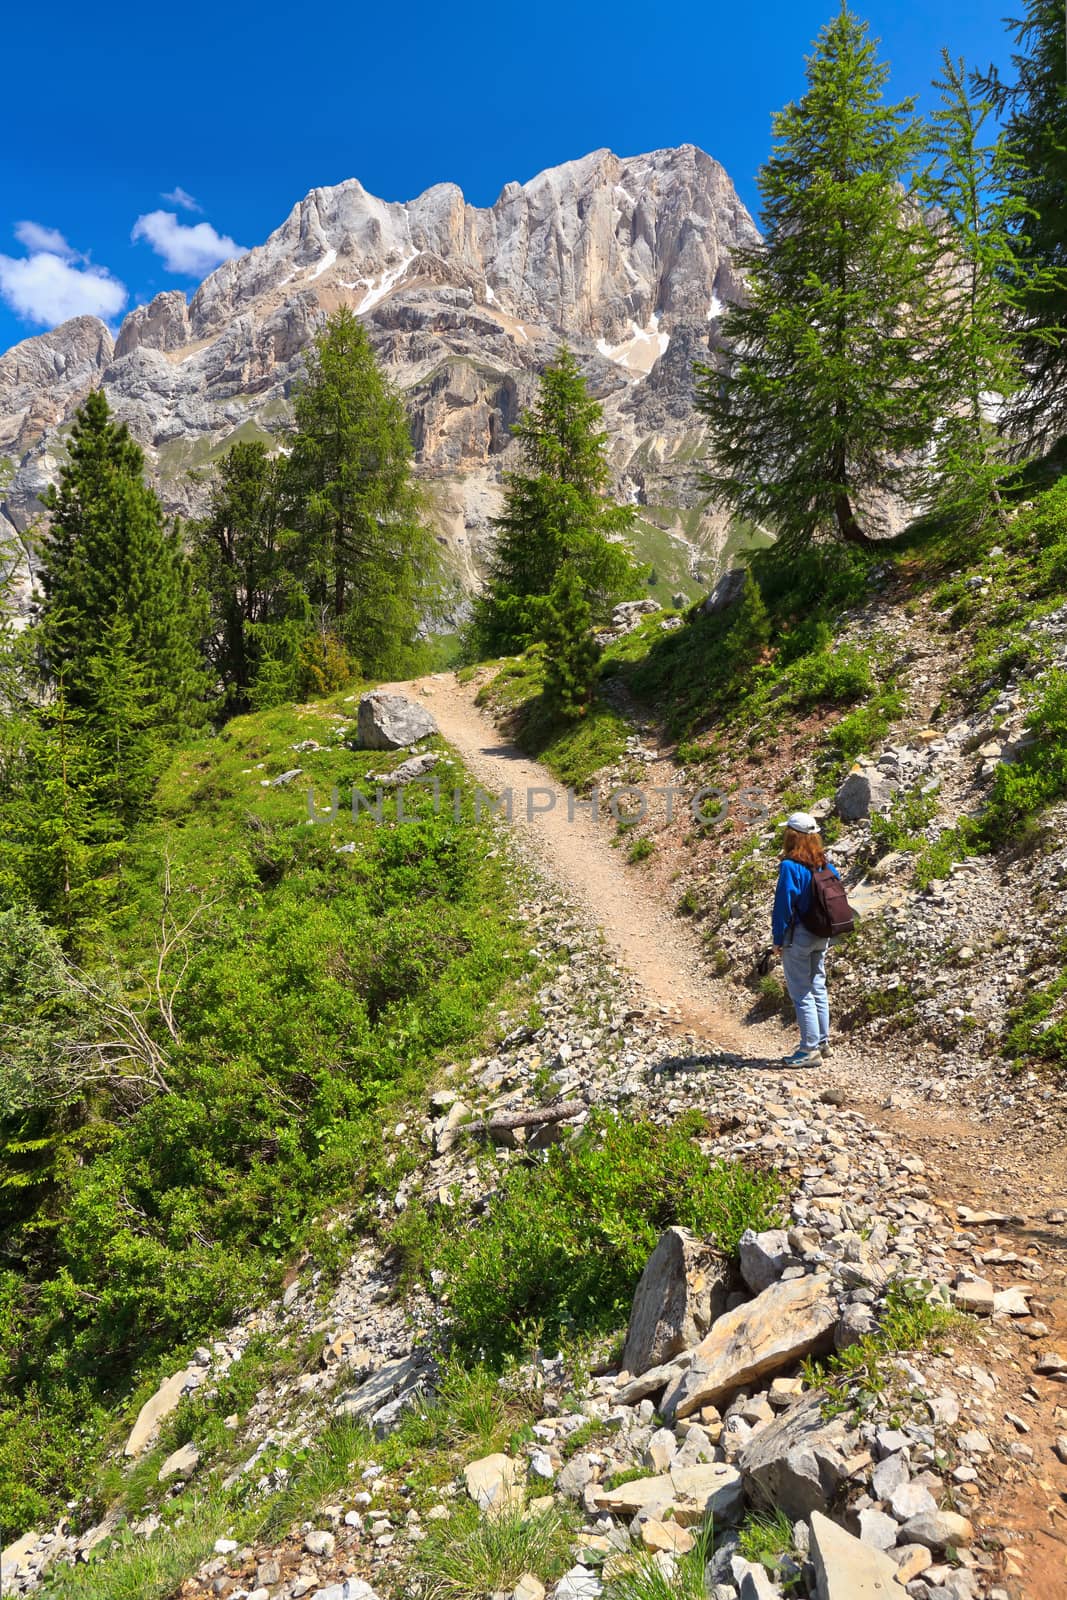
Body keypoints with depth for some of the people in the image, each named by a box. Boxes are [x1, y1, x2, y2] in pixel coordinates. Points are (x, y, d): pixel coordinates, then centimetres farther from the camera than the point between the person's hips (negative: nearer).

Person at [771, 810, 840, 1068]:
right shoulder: (825, 865, 3)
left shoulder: (790, 866, -19)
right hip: (821, 937, 8)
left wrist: (778, 940, -9)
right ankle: (822, 1042, 27)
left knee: (801, 993, 0)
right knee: (818, 988, 18)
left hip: (798, 937, -8)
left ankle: (810, 1050, 3)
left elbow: (783, 905, -17)